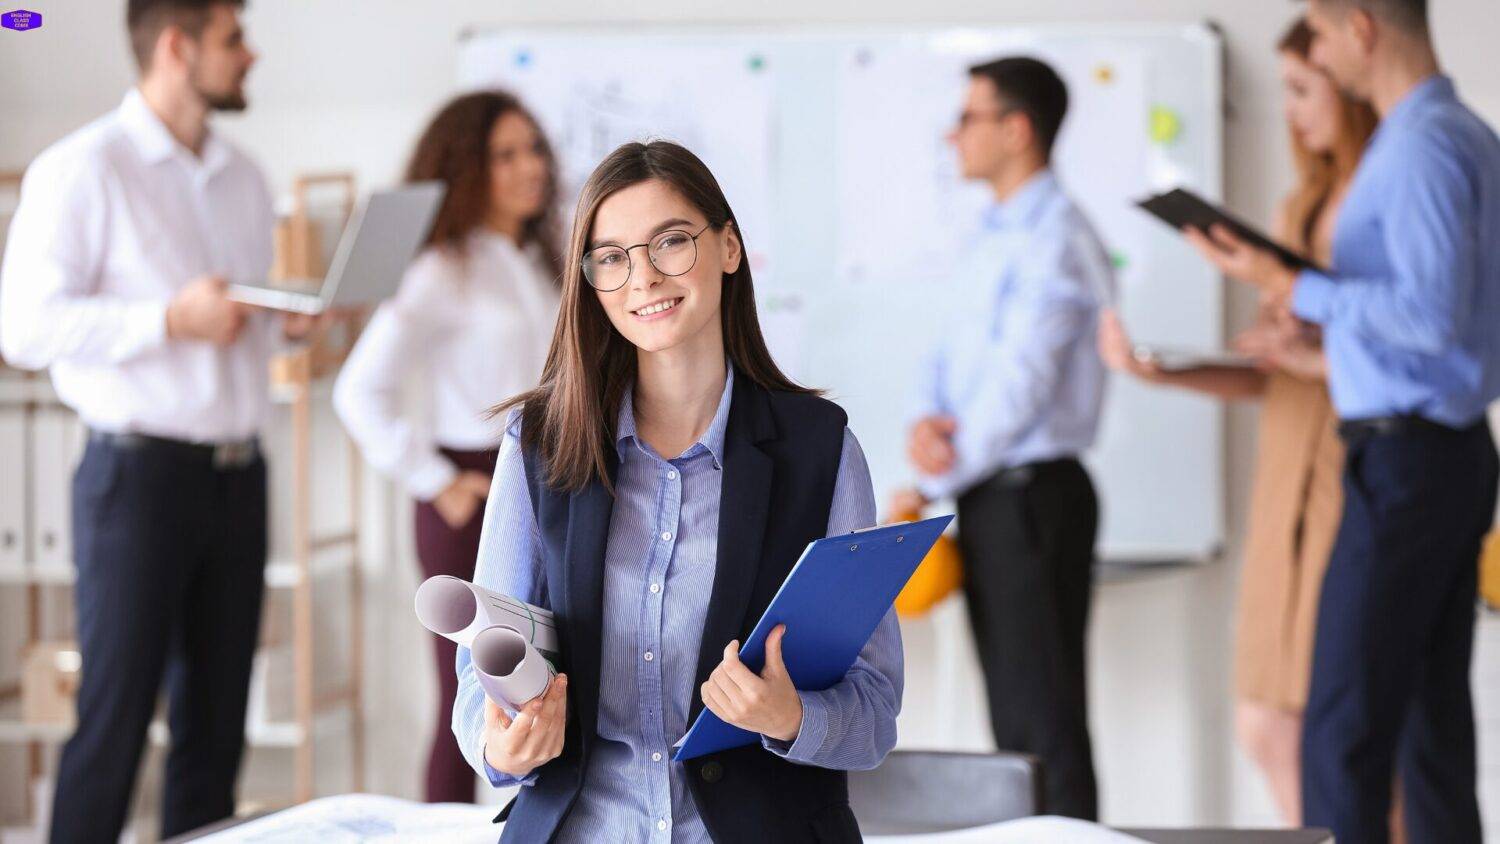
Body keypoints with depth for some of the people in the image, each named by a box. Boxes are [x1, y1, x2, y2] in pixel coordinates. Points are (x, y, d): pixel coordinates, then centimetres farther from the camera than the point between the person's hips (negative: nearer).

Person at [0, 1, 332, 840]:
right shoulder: (84, 170, -7)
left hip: (238, 477, 7)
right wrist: (173, 320, -20)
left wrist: (292, 322, 2)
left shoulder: (243, 179, 15)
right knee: (115, 721, -5)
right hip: (140, 476, -7)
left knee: (215, 722, 8)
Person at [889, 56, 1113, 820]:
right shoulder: (995, 241, 17)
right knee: (1013, 715, 11)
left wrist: (931, 486, -12)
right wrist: (927, 421, -7)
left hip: (1031, 495, -9)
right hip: (988, 497, 9)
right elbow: (948, 358, 16)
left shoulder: (1054, 242, -13)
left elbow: (1019, 386, -19)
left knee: (1045, 715, -8)